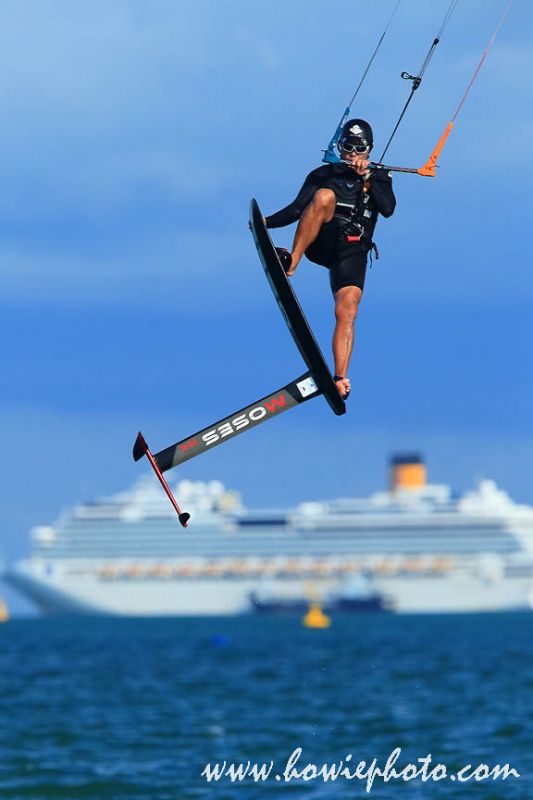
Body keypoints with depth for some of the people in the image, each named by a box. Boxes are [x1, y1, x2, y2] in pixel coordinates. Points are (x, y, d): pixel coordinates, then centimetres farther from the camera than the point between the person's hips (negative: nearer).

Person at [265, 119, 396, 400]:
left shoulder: (379, 178, 18)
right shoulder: (324, 175, 18)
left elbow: (388, 208, -1)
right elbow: (297, 209, 9)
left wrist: (367, 177, -11)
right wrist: (268, 222, -8)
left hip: (352, 252, 0)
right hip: (322, 242, 0)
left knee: (347, 311, -21)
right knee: (325, 196, -31)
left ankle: (340, 379, -24)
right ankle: (291, 261, -36)